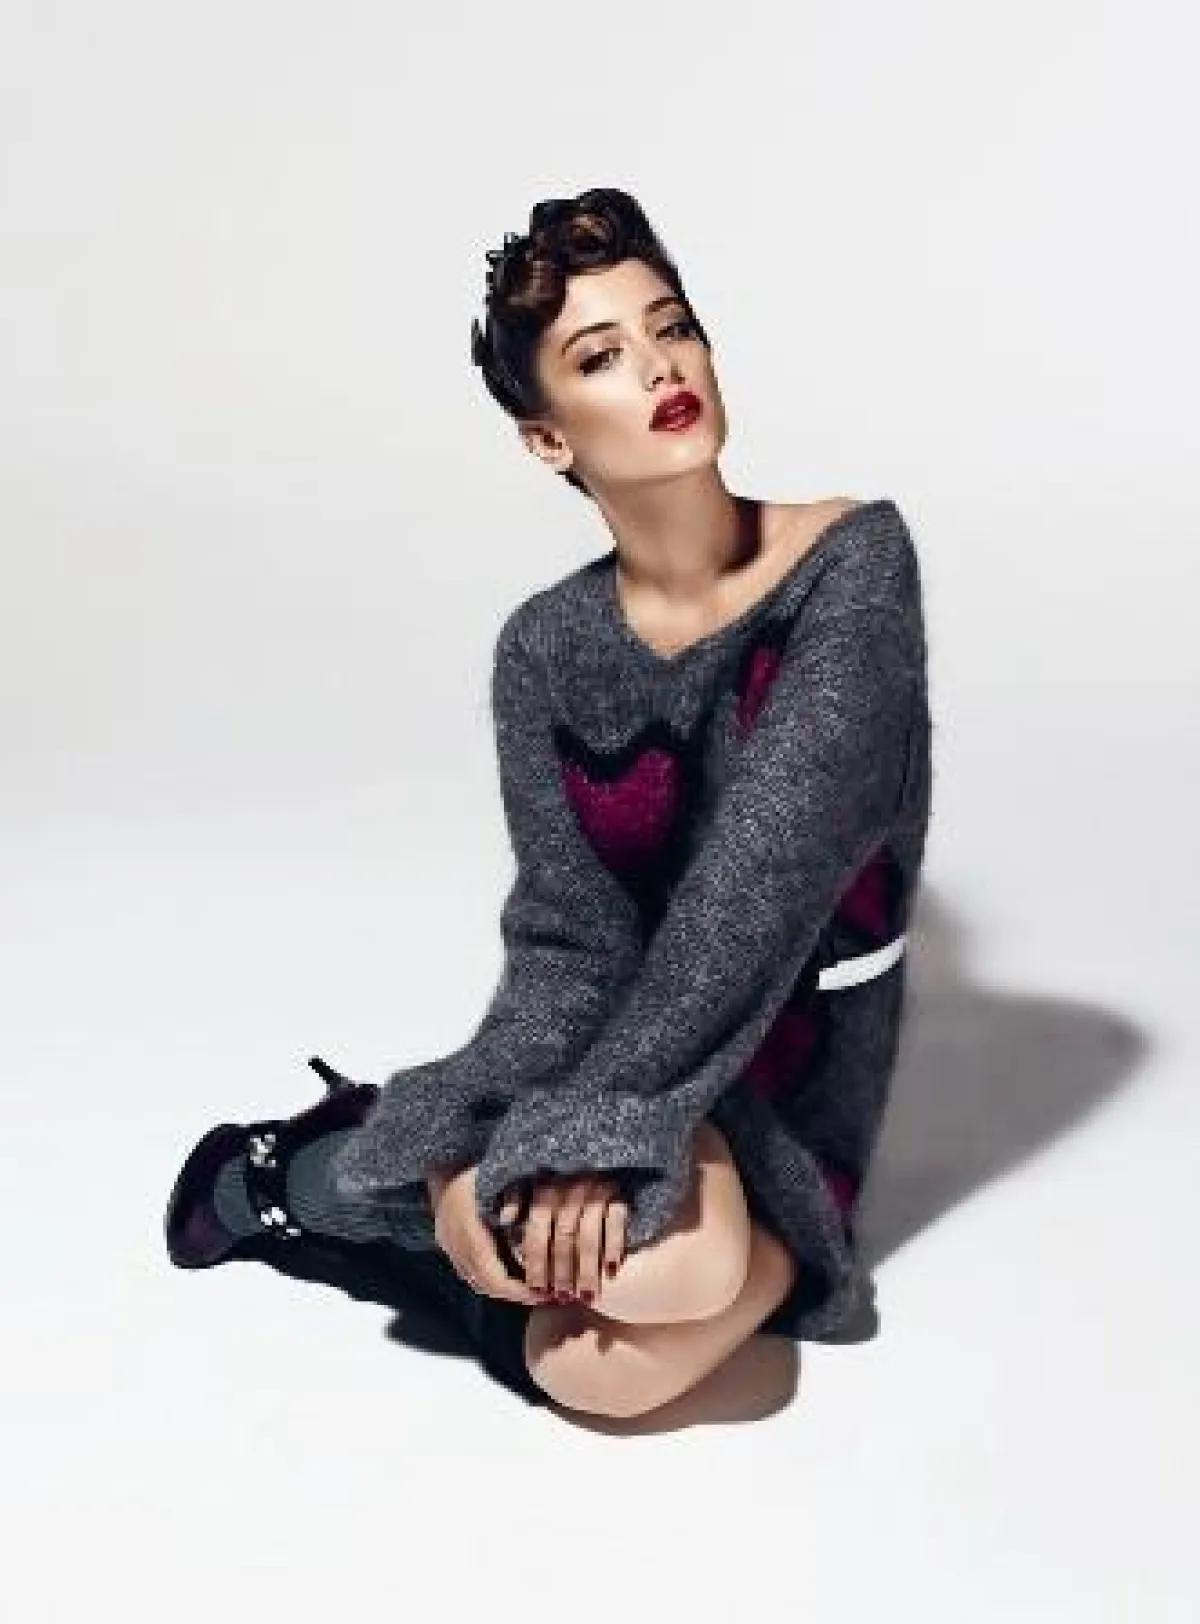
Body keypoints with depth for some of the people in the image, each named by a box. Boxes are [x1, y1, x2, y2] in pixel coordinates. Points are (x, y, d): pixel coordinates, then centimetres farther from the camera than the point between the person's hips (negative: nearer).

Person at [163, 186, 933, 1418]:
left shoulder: (853, 559, -14)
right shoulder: (546, 650, -4)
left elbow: (757, 881, -23)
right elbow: (568, 938, -10)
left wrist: (604, 1128, -28)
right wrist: (472, 1142, -26)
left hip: (779, 1092, 0)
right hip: (609, 1044, 1)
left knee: (608, 1359, -31)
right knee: (677, 1263, -35)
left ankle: (336, 1168, -3)